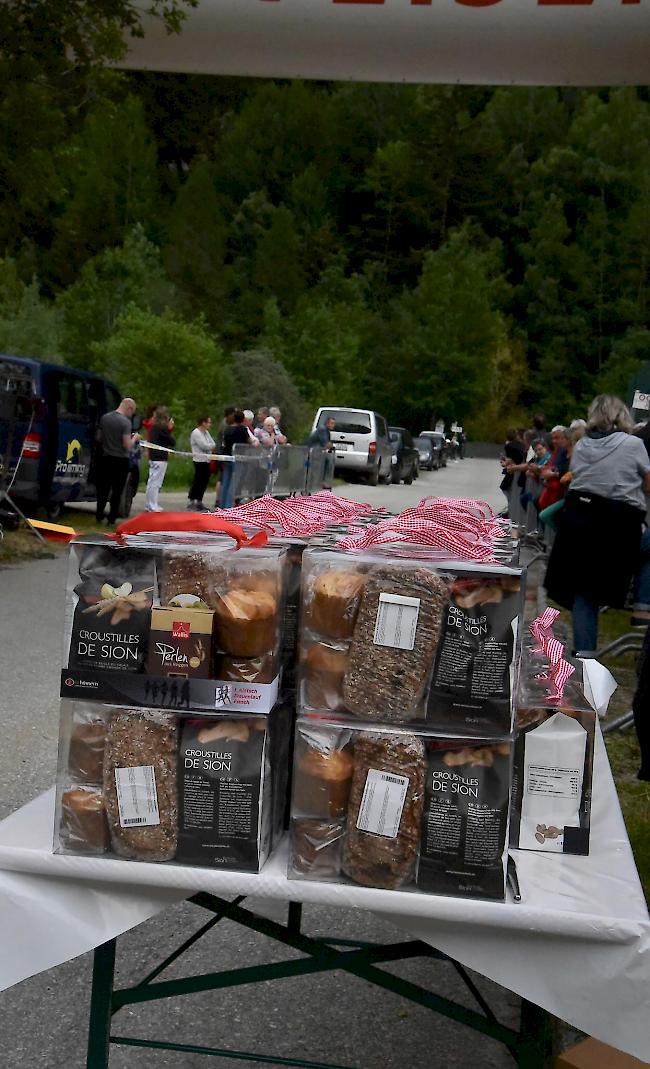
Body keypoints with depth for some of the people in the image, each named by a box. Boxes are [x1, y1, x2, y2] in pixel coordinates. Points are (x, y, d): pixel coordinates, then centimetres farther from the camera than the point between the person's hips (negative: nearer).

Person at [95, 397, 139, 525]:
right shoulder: (125, 422, -17)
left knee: (103, 488, 16)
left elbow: (99, 438, 11)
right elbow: (127, 446, -18)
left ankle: (99, 516, 19)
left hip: (105, 458, 5)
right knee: (117, 491, 6)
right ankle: (111, 519, 9)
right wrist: (134, 438, 0)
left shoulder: (104, 418, 2)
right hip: (120, 460, -5)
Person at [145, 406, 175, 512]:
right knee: (155, 483, -4)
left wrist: (169, 429, 8)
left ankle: (149, 505, 20)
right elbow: (173, 442, -11)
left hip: (153, 457, 8)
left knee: (151, 482, 14)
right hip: (160, 458, -8)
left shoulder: (154, 426, 9)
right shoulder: (163, 427, -14)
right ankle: (153, 506, 0)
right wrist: (170, 429, 0)